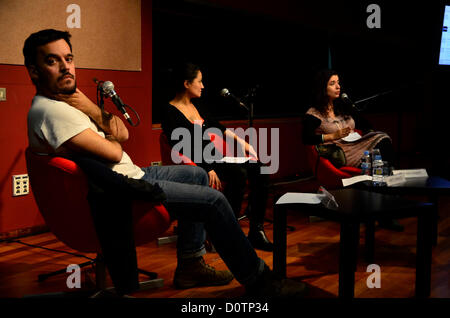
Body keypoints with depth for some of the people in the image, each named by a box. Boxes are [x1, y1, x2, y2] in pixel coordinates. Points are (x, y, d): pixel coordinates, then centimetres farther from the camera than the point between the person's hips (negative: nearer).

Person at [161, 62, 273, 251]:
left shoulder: (197, 105, 17)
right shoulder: (170, 112, -7)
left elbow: (217, 127, 28)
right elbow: (180, 148, -17)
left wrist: (239, 140, 15)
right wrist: (208, 169, -26)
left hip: (213, 159, 8)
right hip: (195, 165, -8)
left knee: (259, 170, -13)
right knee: (239, 173, -32)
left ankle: (256, 231, -13)